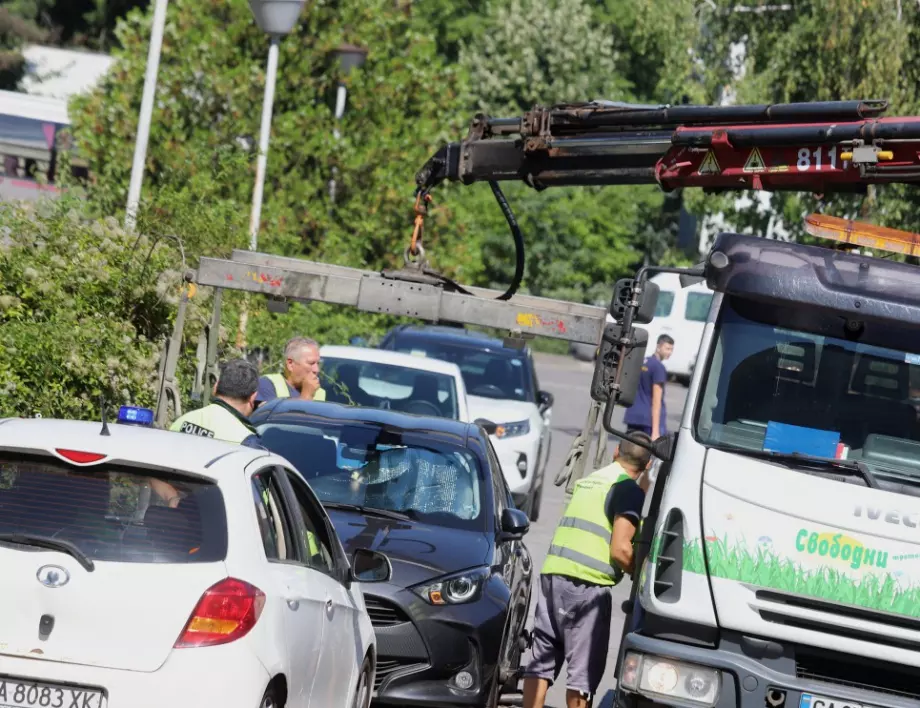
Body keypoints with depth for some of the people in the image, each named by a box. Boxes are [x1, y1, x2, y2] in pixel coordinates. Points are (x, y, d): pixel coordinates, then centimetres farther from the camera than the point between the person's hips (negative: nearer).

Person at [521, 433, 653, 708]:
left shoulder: (587, 480, 21)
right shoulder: (628, 490, -4)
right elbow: (620, 549, -12)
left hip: (552, 573, 7)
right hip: (587, 584, -7)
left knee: (540, 661, 10)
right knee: (583, 670, -2)